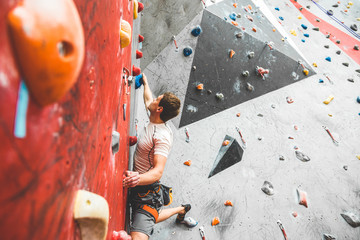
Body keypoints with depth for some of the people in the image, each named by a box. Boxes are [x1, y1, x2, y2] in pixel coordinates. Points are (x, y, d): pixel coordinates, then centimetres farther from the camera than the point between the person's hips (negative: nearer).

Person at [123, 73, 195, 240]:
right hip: (138, 187, 9)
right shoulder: (154, 122, 2)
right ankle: (182, 209, 48)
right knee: (149, 218, 31)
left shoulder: (162, 136, -24)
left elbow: (158, 171, -33)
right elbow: (148, 99, 24)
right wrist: (145, 81, 34)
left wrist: (138, 178, -51)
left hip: (148, 191, -9)